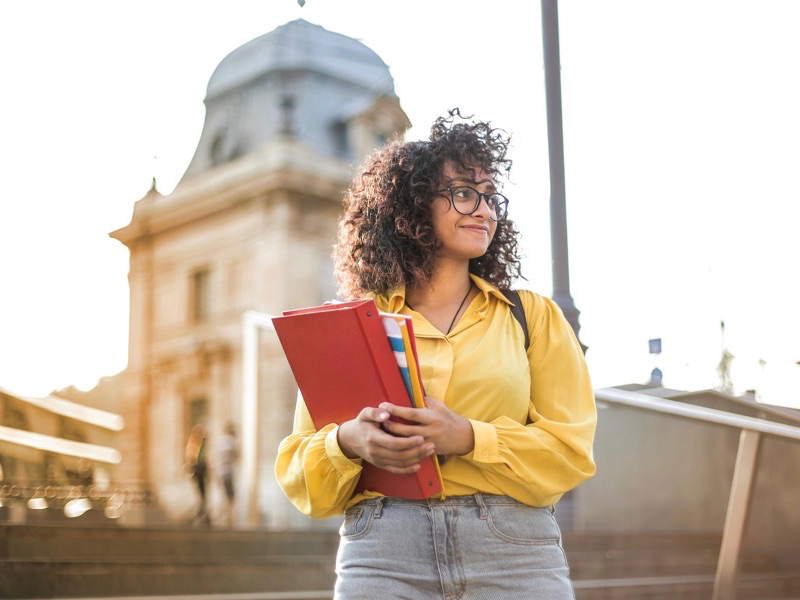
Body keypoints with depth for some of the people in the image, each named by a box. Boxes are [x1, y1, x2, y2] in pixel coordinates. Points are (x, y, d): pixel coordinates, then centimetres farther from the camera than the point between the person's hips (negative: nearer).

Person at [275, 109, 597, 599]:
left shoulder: (533, 315, 11)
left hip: (516, 556, 1)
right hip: (382, 555, 0)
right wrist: (348, 442, -14)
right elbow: (299, 470, 8)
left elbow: (571, 449, 1)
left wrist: (467, 438, -15)